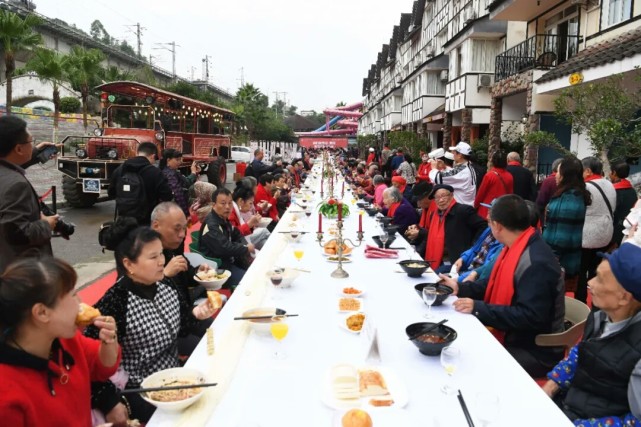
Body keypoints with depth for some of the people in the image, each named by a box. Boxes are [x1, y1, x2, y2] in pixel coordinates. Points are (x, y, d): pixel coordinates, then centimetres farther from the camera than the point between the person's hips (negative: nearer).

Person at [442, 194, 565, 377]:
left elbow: (530, 318, -30)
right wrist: (460, 288, 9)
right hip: (512, 337, 9)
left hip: (535, 352, -9)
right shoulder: (517, 247, 3)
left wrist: (478, 309, -28)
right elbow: (499, 285, 15)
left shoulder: (536, 263, -28)